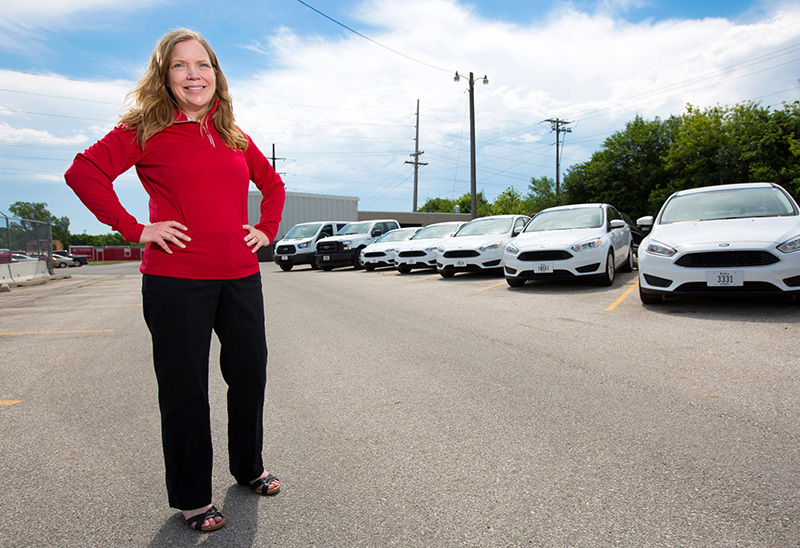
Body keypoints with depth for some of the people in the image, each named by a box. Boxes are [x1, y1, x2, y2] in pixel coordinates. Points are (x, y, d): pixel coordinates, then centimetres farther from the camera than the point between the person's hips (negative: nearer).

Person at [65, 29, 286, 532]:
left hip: (240, 276, 5)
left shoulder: (234, 136, 14)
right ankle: (192, 497, 25)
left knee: (250, 374, 13)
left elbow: (273, 184, 25)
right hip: (177, 280, -5)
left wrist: (267, 230, 12)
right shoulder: (146, 130, 0)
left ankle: (249, 467, 37)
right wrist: (135, 229, -12)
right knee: (185, 388, 5)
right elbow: (84, 172, -7)